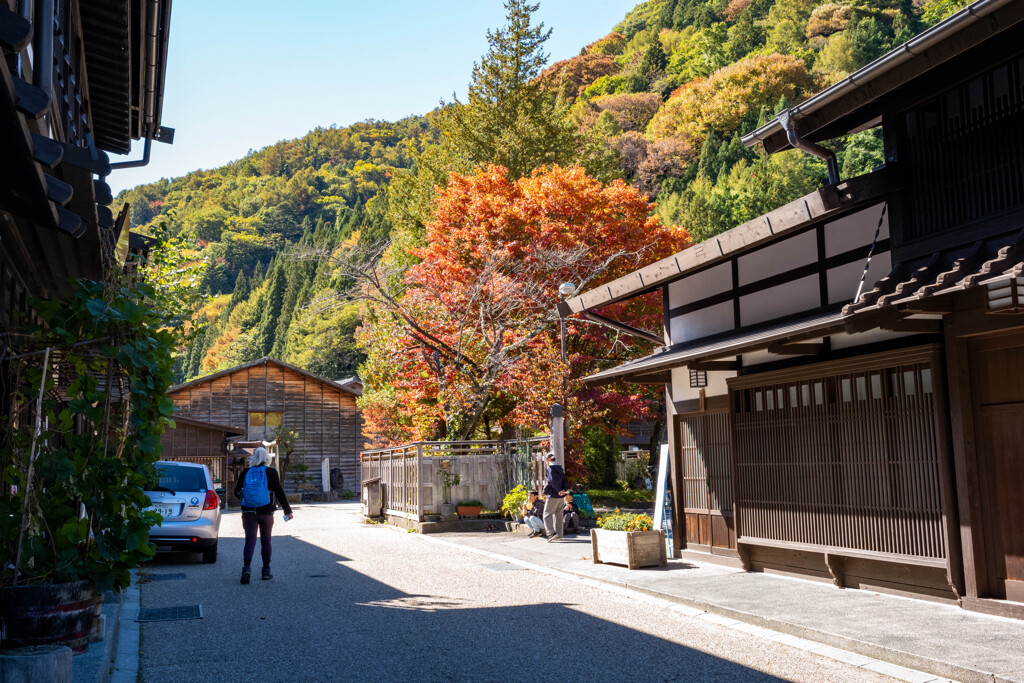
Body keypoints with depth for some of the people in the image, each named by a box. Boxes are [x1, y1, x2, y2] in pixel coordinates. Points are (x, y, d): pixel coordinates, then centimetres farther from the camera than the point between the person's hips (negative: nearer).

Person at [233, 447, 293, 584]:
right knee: (266, 541, 12)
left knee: (250, 541, -1)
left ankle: (246, 568, -22)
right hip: (266, 512, -1)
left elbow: (237, 492, 7)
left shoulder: (245, 472, 2)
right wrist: (287, 510, -3)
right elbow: (279, 493, -8)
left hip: (248, 512, 1)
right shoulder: (271, 472, -4)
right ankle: (266, 571, 17)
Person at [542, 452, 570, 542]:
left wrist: (559, 490, -16)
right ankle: (558, 534, 20)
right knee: (558, 515, 16)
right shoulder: (560, 469, 15)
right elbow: (565, 480, 14)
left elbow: (552, 480, -21)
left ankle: (552, 533, -18)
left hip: (553, 495, -8)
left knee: (547, 515, -4)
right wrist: (564, 490, 1)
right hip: (561, 497, 8)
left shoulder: (549, 468, -10)